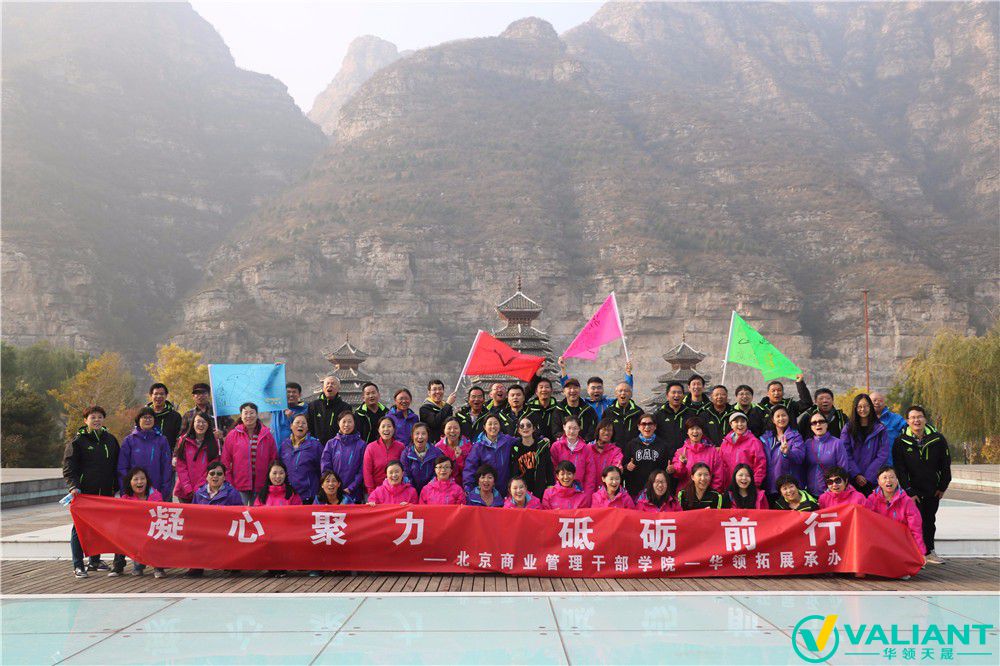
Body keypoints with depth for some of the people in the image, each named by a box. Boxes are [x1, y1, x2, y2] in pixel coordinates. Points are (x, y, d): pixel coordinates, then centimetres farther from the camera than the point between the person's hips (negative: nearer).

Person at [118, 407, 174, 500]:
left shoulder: (162, 440, 5)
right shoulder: (129, 441, 4)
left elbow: (167, 468, 4)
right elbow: (122, 468, 4)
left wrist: (166, 492, -3)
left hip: (156, 491, 0)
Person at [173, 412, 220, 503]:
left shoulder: (213, 442, 3)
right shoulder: (184, 440, 5)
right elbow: (180, 467, 1)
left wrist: (198, 488, -11)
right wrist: (188, 488, -9)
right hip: (184, 492, 1)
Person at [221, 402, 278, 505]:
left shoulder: (266, 435, 5)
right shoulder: (233, 435, 2)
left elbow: (274, 460, 8)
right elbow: (225, 462, 3)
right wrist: (229, 485, -3)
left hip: (261, 486, 1)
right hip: (240, 486, -1)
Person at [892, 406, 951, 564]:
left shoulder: (938, 439, -3)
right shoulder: (900, 442, -9)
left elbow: (946, 465, 5)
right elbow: (900, 470, -9)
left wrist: (942, 487, 3)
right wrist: (909, 492, -13)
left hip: (933, 491, 3)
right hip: (913, 490, -3)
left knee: (930, 521, 14)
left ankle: (929, 552, 26)